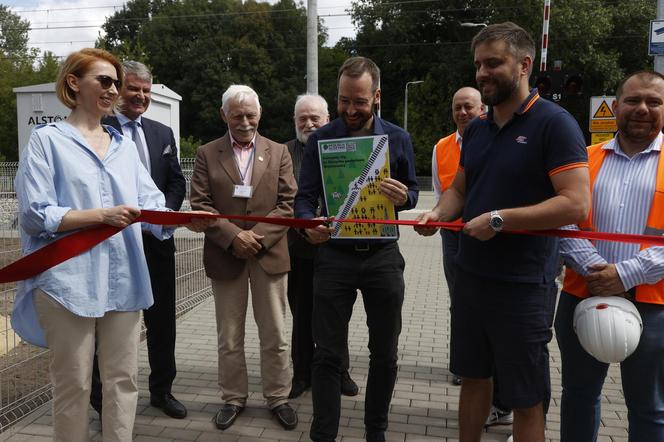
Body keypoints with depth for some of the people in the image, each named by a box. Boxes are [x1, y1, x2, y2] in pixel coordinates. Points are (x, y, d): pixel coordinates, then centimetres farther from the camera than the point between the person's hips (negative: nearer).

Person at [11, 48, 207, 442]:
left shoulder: (124, 145, 14)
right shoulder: (47, 139, -1)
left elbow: (152, 203, 5)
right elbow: (35, 214, -9)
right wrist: (102, 215, -18)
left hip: (123, 278, 5)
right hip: (69, 281, -4)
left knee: (124, 379, 10)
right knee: (73, 385, 7)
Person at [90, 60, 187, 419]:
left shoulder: (163, 133, 11)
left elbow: (177, 182, 11)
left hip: (156, 239, 5)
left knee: (162, 320, 13)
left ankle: (162, 390, 30)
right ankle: (104, 398, 24)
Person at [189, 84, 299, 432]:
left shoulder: (279, 152, 7)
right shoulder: (206, 154, 5)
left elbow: (287, 203, 0)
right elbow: (200, 205, -3)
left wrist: (259, 235, -13)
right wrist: (233, 236, -16)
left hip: (269, 253, 0)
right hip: (225, 255, 0)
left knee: (274, 335, 7)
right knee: (229, 337, 10)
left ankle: (278, 397, 22)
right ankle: (233, 398, 25)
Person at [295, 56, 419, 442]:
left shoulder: (398, 138, 2)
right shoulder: (320, 139, 0)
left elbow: (412, 191, 8)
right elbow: (305, 196, -1)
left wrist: (403, 197, -16)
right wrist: (309, 223, -23)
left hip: (383, 255, 2)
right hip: (335, 254, -1)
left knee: (385, 353, 12)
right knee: (328, 355, 3)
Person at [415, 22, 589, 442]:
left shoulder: (555, 123, -12)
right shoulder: (477, 128, 9)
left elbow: (575, 204, -20)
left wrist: (500, 219, -22)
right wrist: (439, 212, -4)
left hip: (523, 284, -6)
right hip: (471, 275, 7)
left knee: (526, 400, 8)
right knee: (474, 376, 20)